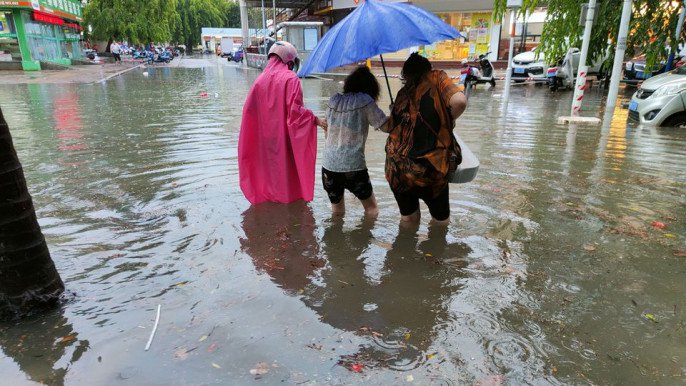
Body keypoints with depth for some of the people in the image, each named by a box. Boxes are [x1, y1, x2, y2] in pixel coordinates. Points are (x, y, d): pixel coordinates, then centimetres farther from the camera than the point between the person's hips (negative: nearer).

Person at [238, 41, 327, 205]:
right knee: (288, 167, 9)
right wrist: (316, 119, -17)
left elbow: (249, 109, 3)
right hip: (285, 136, -4)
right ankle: (290, 194, 18)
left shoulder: (261, 79, 3)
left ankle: (267, 193, 27)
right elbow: (295, 110, -21)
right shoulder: (291, 78, -11)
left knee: (269, 165, 18)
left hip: (265, 136, 5)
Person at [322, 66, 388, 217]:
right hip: (353, 167, -5)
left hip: (329, 165, 5)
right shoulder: (365, 101, -5)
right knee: (372, 210, 14)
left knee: (336, 212, 21)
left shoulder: (333, 100, 10)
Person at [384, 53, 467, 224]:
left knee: (408, 220, 24)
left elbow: (390, 126, 10)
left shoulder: (403, 92, 11)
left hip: (396, 169, 4)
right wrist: (448, 121, 3)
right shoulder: (437, 78, 2)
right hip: (429, 168, -4)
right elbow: (459, 101, -16)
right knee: (440, 220, 19)